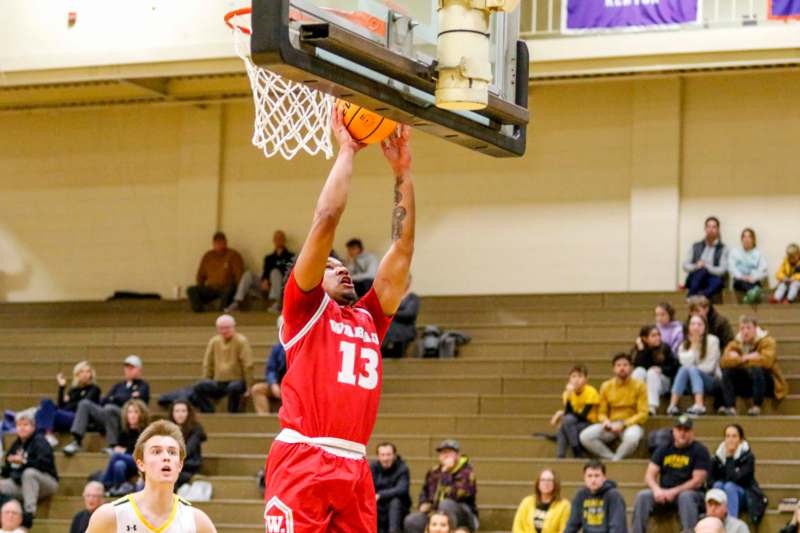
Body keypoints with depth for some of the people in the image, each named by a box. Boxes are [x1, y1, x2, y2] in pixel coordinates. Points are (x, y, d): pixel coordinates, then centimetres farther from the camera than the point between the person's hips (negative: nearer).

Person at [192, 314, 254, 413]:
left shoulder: (241, 341, -4)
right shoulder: (214, 342, 9)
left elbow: (248, 365, -8)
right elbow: (208, 364, 13)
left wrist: (248, 387, -12)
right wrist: (206, 383, 4)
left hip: (237, 381, -4)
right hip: (218, 383, 4)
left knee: (233, 388, -39)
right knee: (199, 387, -24)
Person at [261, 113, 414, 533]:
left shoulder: (368, 319, 23)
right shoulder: (305, 308, 8)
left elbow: (402, 247, 21)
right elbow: (326, 220, 0)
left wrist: (401, 171, 19)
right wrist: (346, 152, 6)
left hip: (354, 467, 6)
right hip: (301, 460, -6)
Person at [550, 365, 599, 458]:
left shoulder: (591, 392, -15)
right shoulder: (569, 392, -1)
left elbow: (583, 416, -20)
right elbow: (568, 412, -15)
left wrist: (562, 413, -16)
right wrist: (568, 395, -28)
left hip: (589, 425, -4)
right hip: (573, 425, 4)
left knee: (567, 419, -31)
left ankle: (578, 453, -26)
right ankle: (560, 457, -22)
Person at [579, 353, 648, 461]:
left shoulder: (638, 386, -2)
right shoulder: (606, 386, 6)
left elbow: (643, 414, -7)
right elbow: (602, 413, 11)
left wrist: (623, 424, -19)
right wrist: (605, 421, -13)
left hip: (631, 424, -3)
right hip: (611, 425, 3)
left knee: (632, 437, -40)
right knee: (585, 436, -23)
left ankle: (615, 460, -16)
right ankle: (612, 458, -18)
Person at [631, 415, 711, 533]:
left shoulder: (699, 451, -1)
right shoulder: (664, 449, 12)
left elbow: (698, 481, -9)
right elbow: (649, 475, 7)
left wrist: (674, 492, -18)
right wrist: (657, 490, -15)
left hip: (690, 493, -4)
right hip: (663, 493, 4)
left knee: (686, 497, -38)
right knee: (642, 496, -23)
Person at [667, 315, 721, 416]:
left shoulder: (712, 340, -4)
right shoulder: (684, 344, 7)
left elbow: (709, 367, -9)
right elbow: (686, 364, -11)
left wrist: (692, 369, -8)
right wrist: (694, 345, -12)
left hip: (712, 380, -3)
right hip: (692, 383, 3)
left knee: (692, 370, -31)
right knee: (683, 369, -27)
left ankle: (699, 406, -52)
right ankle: (672, 405, -40)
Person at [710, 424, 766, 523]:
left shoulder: (747, 456, -10)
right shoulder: (717, 458, 1)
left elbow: (734, 478, -22)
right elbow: (710, 480, 0)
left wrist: (729, 457, -19)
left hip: (745, 496, -3)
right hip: (723, 499, 3)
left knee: (729, 486, -33)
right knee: (718, 485, -28)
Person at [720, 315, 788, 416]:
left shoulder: (767, 342, -8)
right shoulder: (735, 344, 4)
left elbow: (766, 361, -28)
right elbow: (723, 362, -14)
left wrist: (740, 359, -17)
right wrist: (747, 358, -24)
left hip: (765, 383, -4)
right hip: (744, 384, 4)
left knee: (757, 369, -34)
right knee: (727, 371, -20)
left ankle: (756, 406, -27)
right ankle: (730, 407, -27)